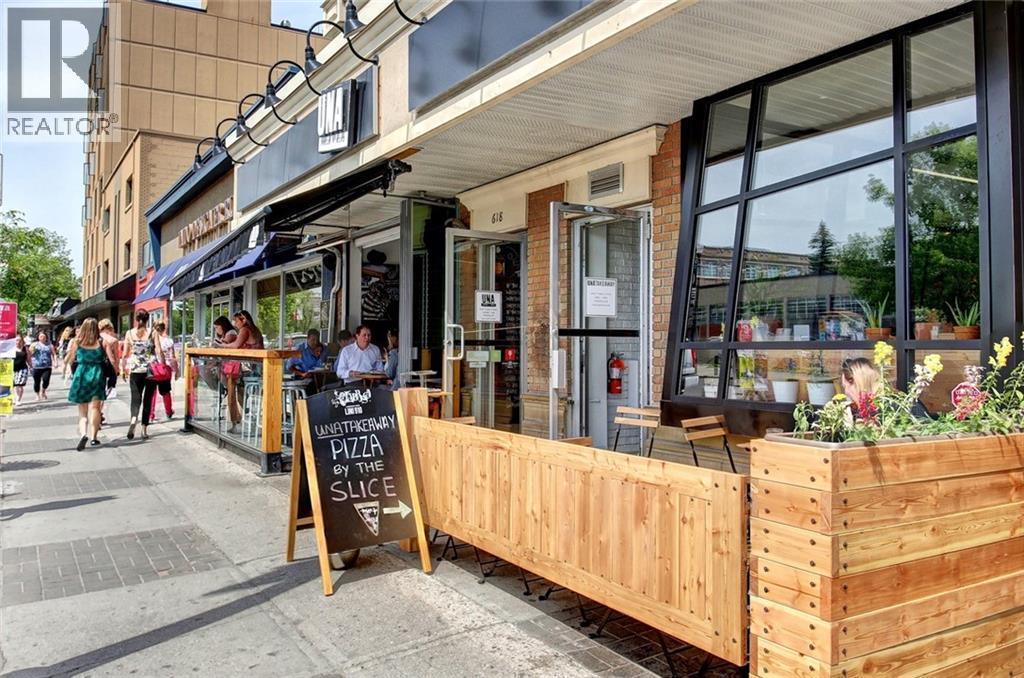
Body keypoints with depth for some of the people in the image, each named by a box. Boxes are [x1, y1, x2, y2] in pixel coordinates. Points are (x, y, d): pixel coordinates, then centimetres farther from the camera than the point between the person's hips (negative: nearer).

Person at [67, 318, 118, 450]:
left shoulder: (76, 342, 1)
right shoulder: (102, 342, -1)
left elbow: (70, 360, 11)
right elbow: (113, 360, -3)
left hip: (81, 375, 1)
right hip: (97, 375, -1)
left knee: (82, 409, 9)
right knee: (95, 407, 8)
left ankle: (83, 433, -14)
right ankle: (94, 436, 2)